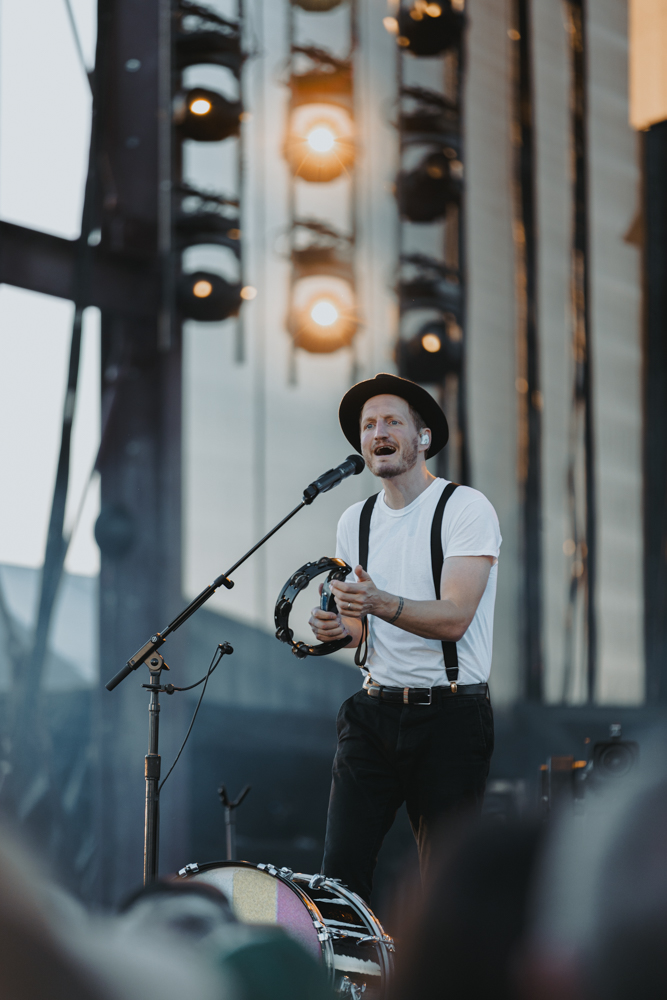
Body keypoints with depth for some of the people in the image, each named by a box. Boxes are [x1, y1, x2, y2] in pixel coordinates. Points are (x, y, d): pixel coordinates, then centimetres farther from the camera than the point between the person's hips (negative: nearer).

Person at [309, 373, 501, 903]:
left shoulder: (467, 508, -7)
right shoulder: (355, 521, 12)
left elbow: (454, 619, -17)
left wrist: (380, 603, -32)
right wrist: (339, 628, -3)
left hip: (450, 715, -5)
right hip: (374, 711, 5)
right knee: (341, 867, -3)